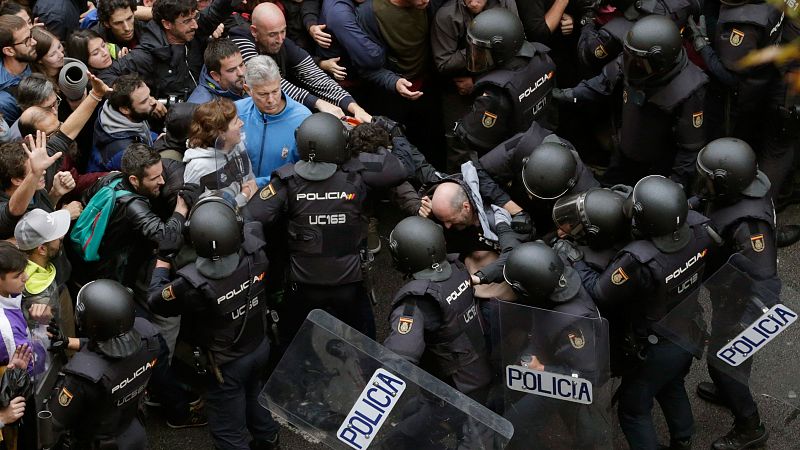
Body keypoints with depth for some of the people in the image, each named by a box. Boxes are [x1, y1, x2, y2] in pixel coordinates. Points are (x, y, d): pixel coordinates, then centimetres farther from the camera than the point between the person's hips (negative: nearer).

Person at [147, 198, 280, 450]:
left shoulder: (192, 284, -37)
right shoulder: (255, 255, -25)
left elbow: (155, 301, -14)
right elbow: (252, 226, 1)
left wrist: (163, 260, -2)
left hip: (228, 363, -6)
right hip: (260, 346, 6)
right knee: (253, 395, 35)